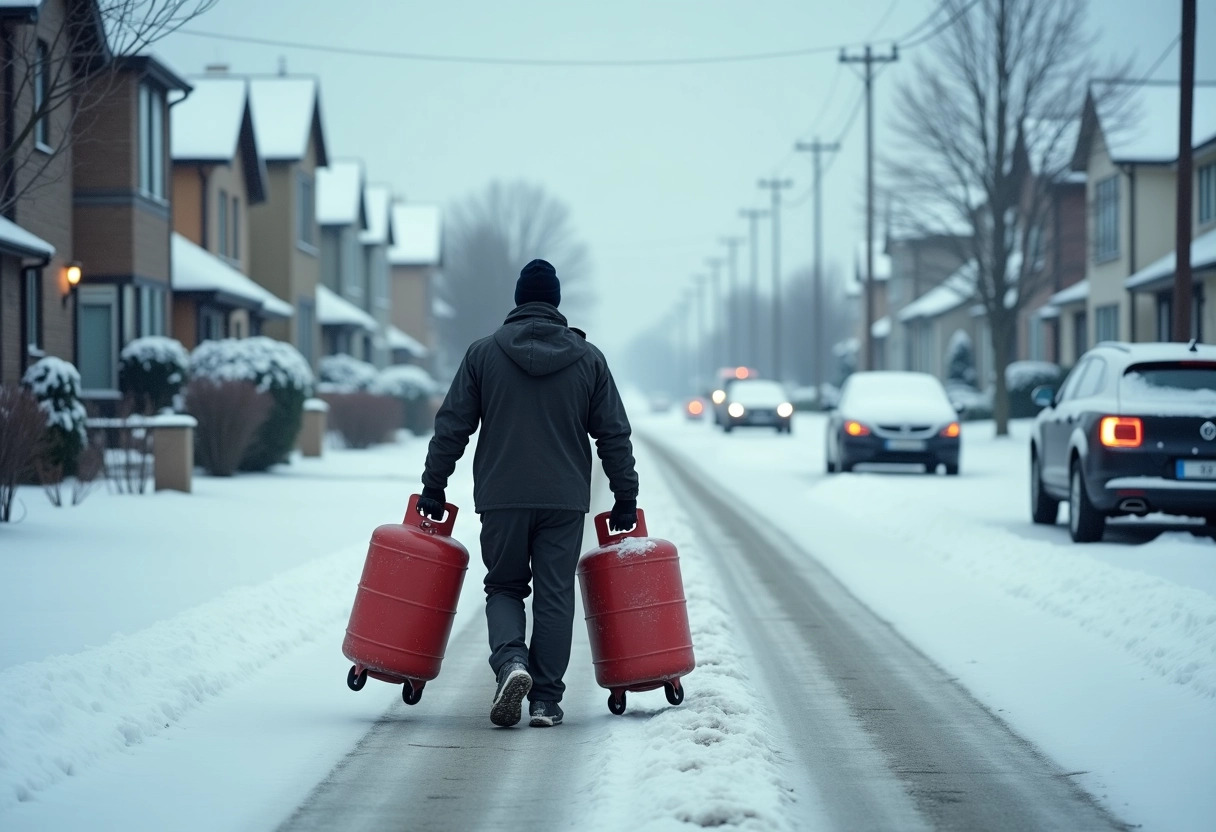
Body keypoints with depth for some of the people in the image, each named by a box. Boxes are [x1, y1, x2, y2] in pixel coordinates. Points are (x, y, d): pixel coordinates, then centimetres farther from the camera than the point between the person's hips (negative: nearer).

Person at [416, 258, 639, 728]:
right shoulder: (588, 358, 4)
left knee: (504, 587, 13)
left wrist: (433, 488, 10)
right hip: (565, 500, 0)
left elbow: (451, 427, 2)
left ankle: (510, 660, -14)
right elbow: (614, 435, 6)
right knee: (555, 595, 6)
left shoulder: (483, 354, 2)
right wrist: (625, 499, 13)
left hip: (501, 497, 0)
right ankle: (546, 699, 3)